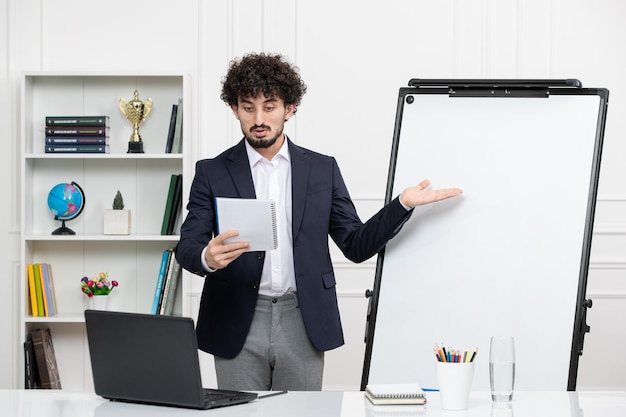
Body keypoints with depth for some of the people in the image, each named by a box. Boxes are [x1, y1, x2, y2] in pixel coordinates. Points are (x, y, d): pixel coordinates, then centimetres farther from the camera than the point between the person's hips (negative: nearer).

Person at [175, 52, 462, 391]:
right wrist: (208, 257, -27)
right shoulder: (212, 173, 4)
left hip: (303, 324, 1)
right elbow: (187, 247, -4)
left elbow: (356, 245, 7)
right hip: (238, 323, -1)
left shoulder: (323, 170, 7)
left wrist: (403, 204, -7)